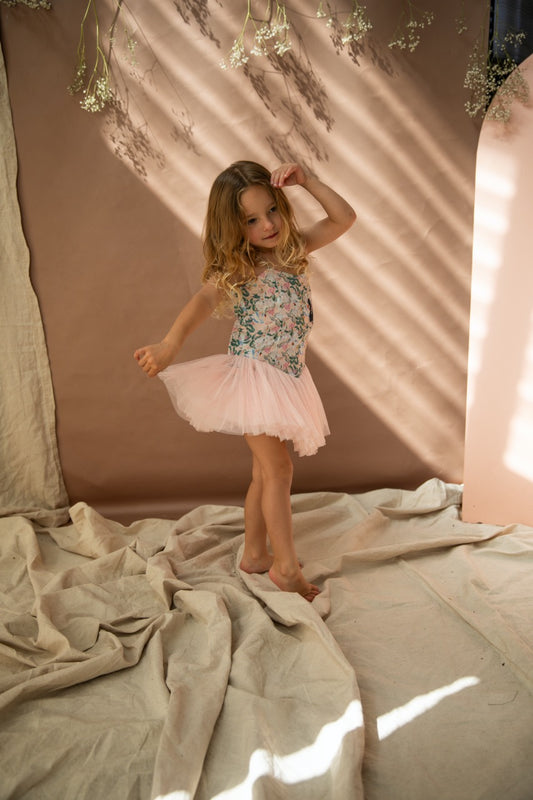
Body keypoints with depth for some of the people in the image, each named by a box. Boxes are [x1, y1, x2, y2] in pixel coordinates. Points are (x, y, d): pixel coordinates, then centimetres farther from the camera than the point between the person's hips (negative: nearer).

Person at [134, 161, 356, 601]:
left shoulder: (293, 248, 6)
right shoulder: (236, 268, -12)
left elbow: (344, 218, 6)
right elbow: (204, 300, -30)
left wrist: (307, 180, -5)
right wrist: (170, 343, -47)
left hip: (284, 376, 7)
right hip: (253, 374, -6)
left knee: (265, 471, 14)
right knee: (278, 468, -5)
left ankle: (254, 554, 28)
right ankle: (287, 566, 9)